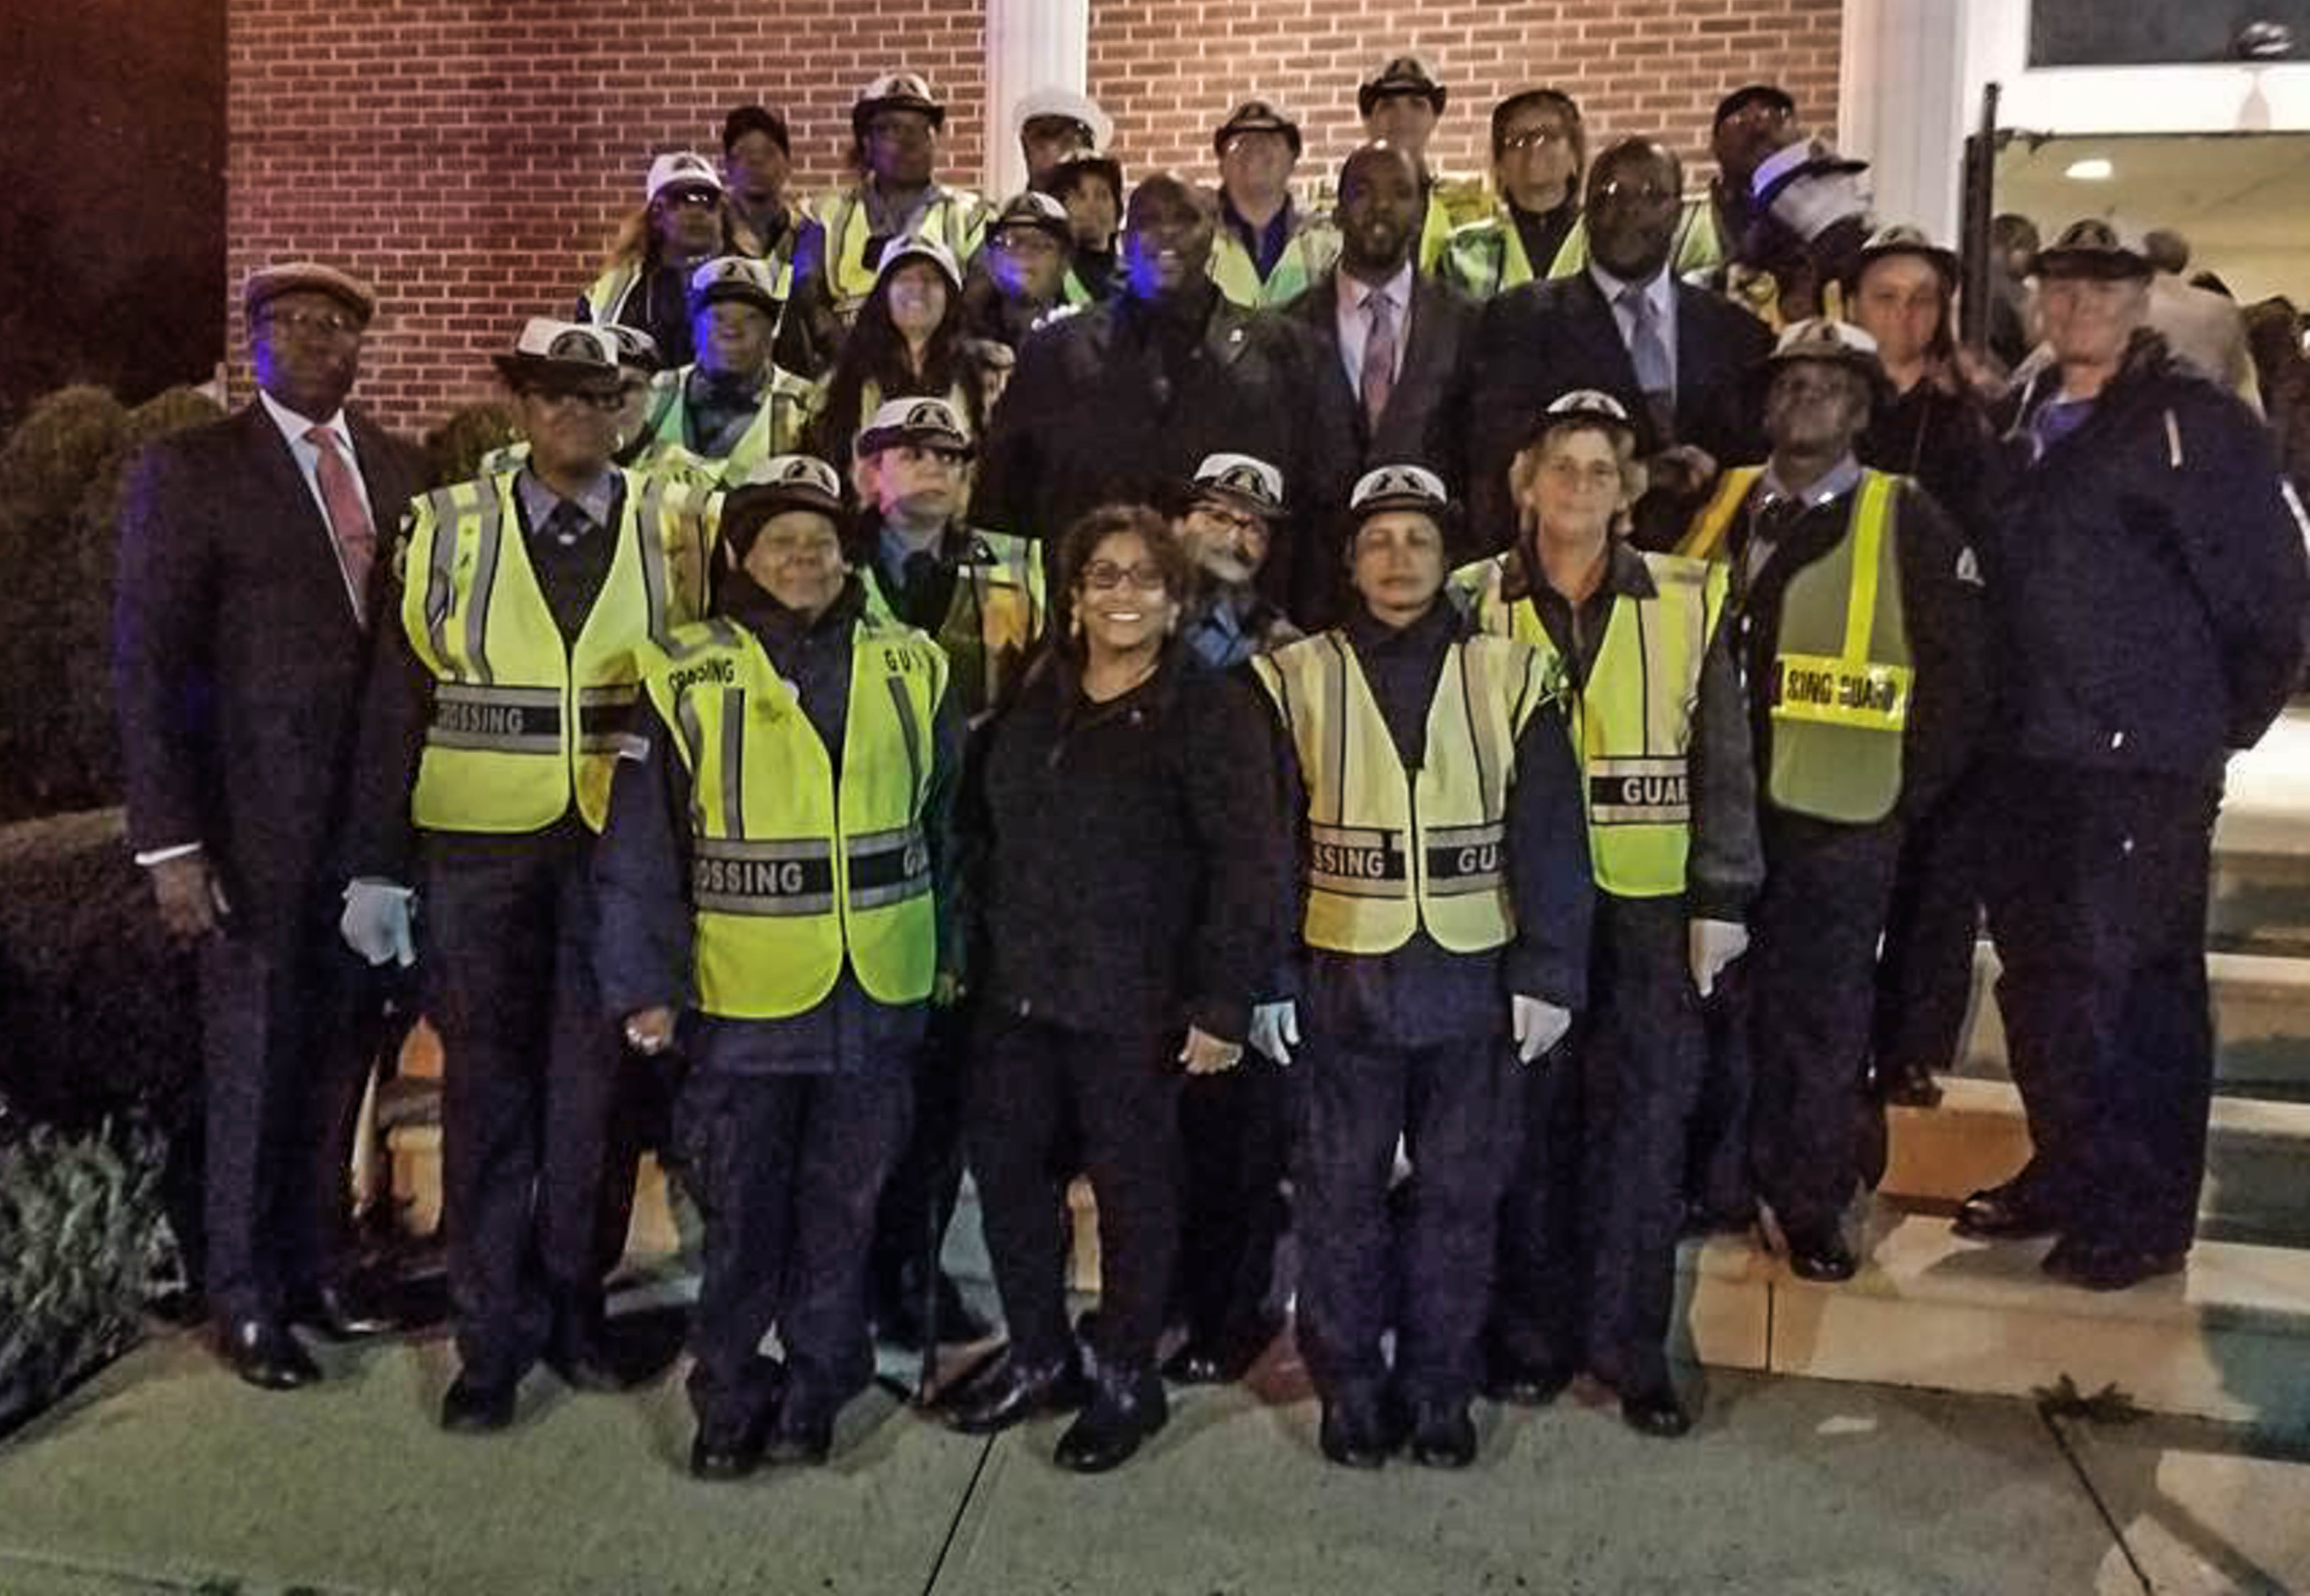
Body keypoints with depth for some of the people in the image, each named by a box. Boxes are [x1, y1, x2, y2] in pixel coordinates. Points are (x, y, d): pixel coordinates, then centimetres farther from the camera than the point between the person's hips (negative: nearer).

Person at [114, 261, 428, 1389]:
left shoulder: (397, 467, 9)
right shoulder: (189, 470, -3)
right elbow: (146, 664, -6)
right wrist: (168, 841, -11)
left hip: (381, 817, 4)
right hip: (255, 824, -4)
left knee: (341, 1053, 11)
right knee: (253, 1064, 6)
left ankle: (320, 1266, 29)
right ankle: (246, 1299, 23)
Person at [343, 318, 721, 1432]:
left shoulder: (677, 530, 4)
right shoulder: (446, 532, 4)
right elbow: (396, 708, 3)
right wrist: (378, 868, 0)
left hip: (622, 849, 0)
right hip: (481, 849, 0)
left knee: (596, 1087, 9)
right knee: (486, 1089, 6)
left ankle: (574, 1307, 26)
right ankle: (491, 1336, 19)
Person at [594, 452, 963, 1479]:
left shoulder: (908, 670, 5)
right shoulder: (688, 680, -4)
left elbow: (947, 826, 11)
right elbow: (640, 850, -3)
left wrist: (950, 953, 12)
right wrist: (645, 985, -6)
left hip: (880, 998, 2)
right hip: (743, 1001, -2)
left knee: (845, 1211, 14)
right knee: (742, 1213, 9)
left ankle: (815, 1394, 32)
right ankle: (730, 1402, 28)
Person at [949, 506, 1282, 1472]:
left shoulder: (1208, 710, -9)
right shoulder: (1031, 701, 8)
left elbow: (1247, 864, -14)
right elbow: (982, 830, 15)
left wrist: (1223, 1001, -18)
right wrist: (979, 946, 9)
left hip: (1134, 1002, -5)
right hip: (1019, 993, 6)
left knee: (1132, 1188, 7)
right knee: (1007, 1170, 12)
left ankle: (1126, 1379, 27)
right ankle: (1038, 1358, 33)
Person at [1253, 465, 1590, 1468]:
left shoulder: (1507, 679, 2)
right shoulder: (1298, 680, 0)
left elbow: (1549, 841, 1)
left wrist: (1548, 977, -4)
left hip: (1473, 983, 1)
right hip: (1342, 982, 0)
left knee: (1461, 1195, 11)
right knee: (1340, 1193, 9)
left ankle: (1441, 1389, 28)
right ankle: (1351, 1388, 26)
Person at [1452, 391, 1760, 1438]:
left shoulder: (1688, 601, 5)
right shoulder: (1475, 603, 4)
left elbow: (1723, 761, 5)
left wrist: (1721, 900, 0)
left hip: (1651, 908, 1)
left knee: (1646, 1125, 4)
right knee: (1529, 1123, 6)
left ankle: (1631, 1347, 19)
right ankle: (1531, 1336, 22)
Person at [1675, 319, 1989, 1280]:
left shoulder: (1907, 522, -3)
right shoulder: (1725, 504, 7)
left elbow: (1960, 670, -2)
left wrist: (1907, 792, -6)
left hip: (1841, 819, -3)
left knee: (1824, 1018, 6)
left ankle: (1813, 1206, 20)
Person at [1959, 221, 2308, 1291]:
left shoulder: (2197, 424, -7)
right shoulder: (2020, 421, 13)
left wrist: (2223, 720, -5)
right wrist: (2001, 714, 10)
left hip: (2142, 762, -7)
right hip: (2030, 755, 7)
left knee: (2134, 987, -1)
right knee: (2037, 979, 14)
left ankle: (2141, 1216, 12)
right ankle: (2065, 1174, 29)